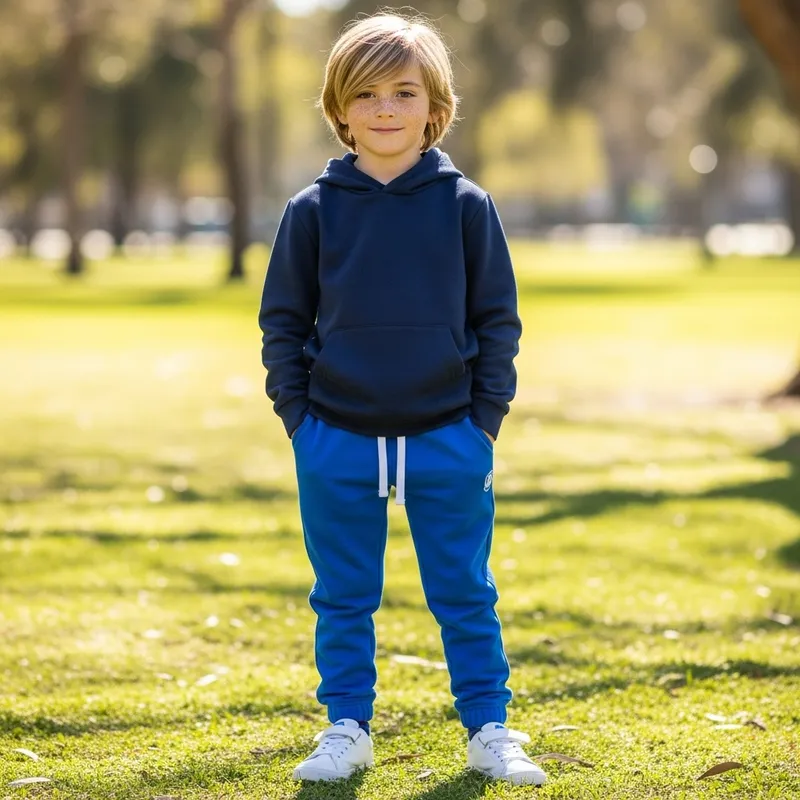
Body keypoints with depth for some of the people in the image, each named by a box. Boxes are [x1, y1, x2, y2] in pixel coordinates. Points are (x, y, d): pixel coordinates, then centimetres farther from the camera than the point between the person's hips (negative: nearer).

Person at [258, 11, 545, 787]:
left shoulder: (465, 206, 0)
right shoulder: (312, 212, 1)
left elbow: (498, 320, 4)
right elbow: (283, 323, 6)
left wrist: (486, 418, -1)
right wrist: (297, 417, 0)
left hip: (448, 442, -1)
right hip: (338, 444, 1)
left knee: (464, 594, 7)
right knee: (343, 599, 10)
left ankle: (489, 730, 18)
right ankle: (347, 730, 22)